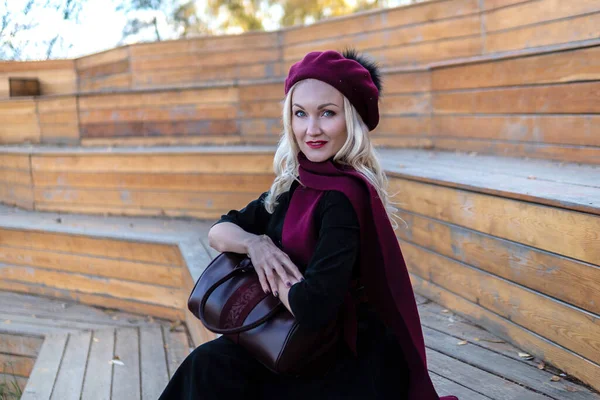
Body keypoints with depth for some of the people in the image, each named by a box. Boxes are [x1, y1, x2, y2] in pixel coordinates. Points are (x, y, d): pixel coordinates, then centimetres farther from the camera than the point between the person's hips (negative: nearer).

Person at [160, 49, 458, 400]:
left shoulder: (345, 197, -23)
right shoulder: (298, 184, 1)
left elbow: (313, 308, -30)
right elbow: (218, 232, 6)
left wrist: (276, 278, -10)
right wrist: (254, 243, -15)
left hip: (356, 368, -6)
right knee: (211, 363, -7)